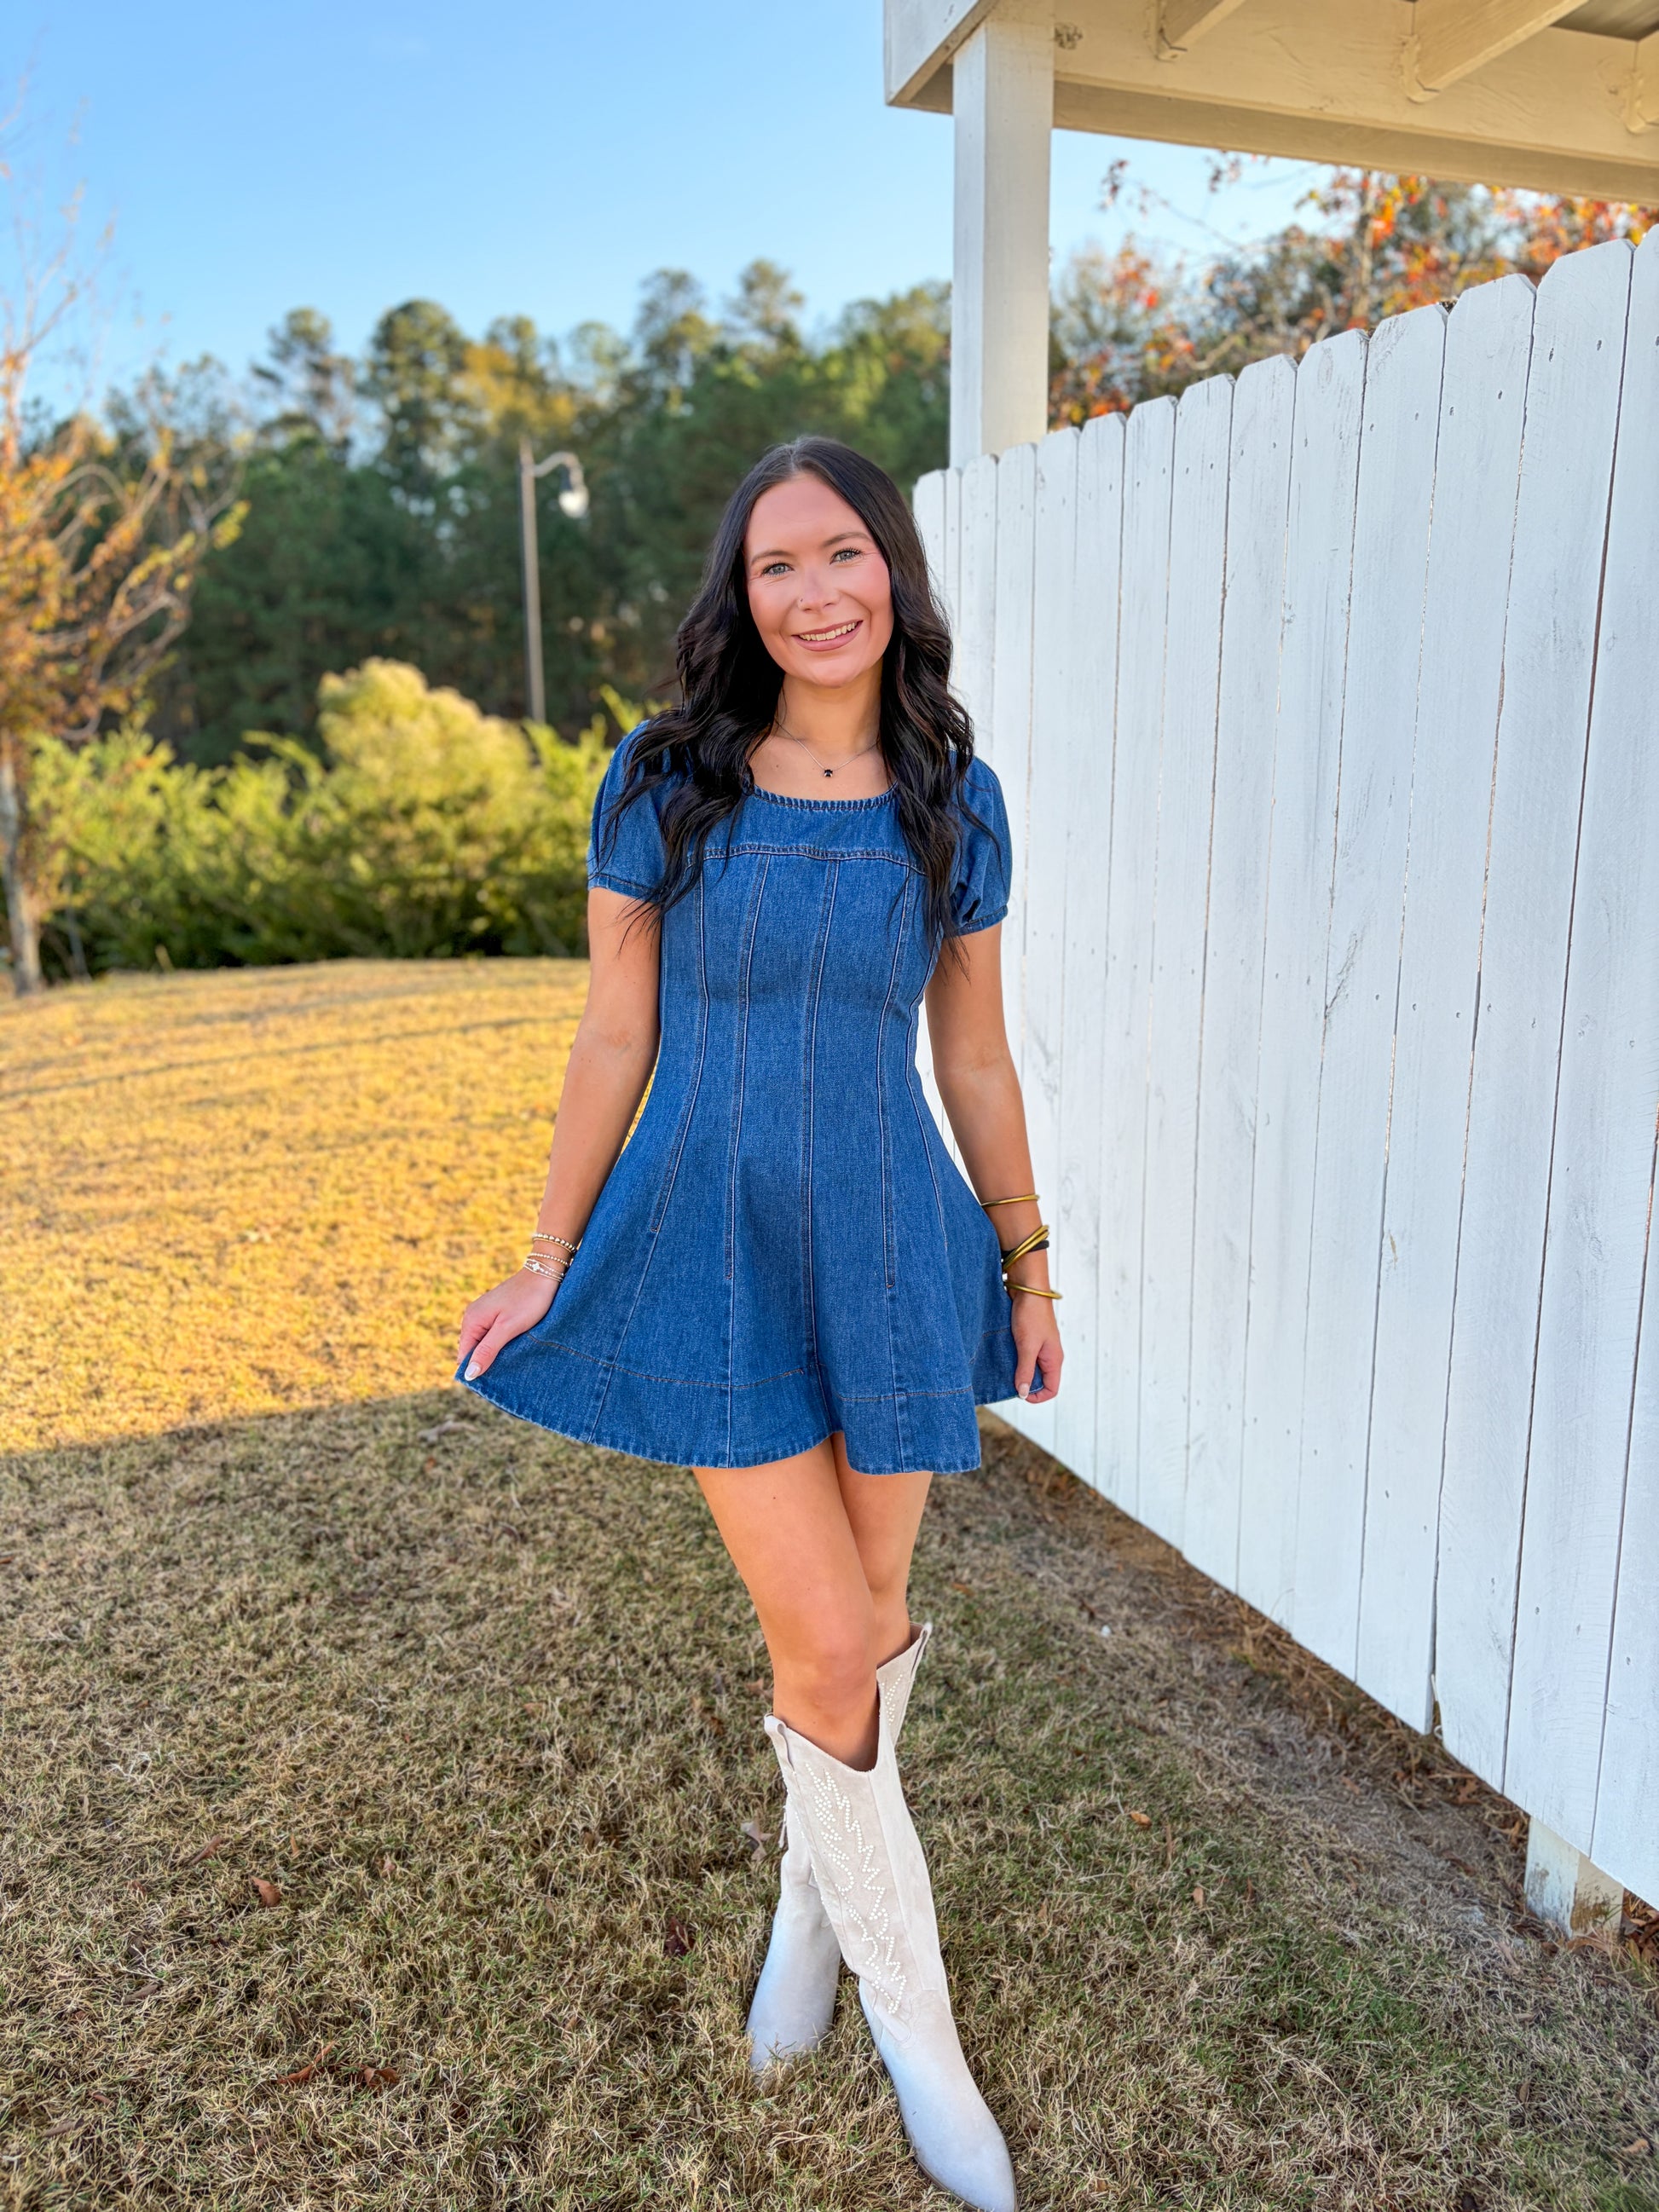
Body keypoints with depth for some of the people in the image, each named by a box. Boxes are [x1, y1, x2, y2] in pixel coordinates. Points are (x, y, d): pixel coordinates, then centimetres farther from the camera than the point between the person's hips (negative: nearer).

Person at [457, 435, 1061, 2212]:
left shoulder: (955, 802, 1)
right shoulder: (663, 782, -4)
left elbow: (974, 1056, 8)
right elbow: (614, 1039, 0)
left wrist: (1028, 1265, 11)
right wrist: (547, 1261, 1)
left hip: (893, 1249, 2)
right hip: (714, 1249, -2)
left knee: (863, 1622, 14)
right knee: (831, 1645, -1)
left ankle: (811, 1896, 46)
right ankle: (910, 2006, 26)